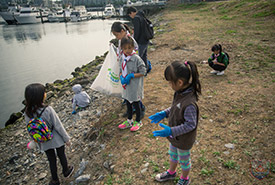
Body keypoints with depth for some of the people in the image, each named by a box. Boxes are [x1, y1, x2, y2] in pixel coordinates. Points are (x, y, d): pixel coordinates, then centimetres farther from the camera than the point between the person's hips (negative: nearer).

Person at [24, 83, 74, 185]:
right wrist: (66, 138, -7)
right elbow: (58, 126, -20)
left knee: (51, 160, 22)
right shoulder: (48, 110, -29)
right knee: (61, 155, 23)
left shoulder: (28, 113, -16)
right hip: (57, 139, -3)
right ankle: (66, 171, 48)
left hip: (45, 143, 3)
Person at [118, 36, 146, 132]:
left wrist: (131, 76, -23)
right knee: (128, 103, 20)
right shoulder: (122, 58, 0)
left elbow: (143, 72, -17)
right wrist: (121, 78, -10)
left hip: (135, 86, -6)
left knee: (136, 104, 10)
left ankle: (138, 122, 31)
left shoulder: (137, 59, -20)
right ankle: (129, 121, 40)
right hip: (126, 86, 7)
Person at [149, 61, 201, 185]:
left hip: (184, 140, -7)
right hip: (175, 136, 7)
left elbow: (190, 124, -30)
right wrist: (164, 113, -3)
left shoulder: (189, 103, -38)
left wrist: (171, 131, -34)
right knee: (172, 155, 30)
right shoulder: (180, 93, -12)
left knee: (184, 160, 21)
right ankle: (171, 172, 58)